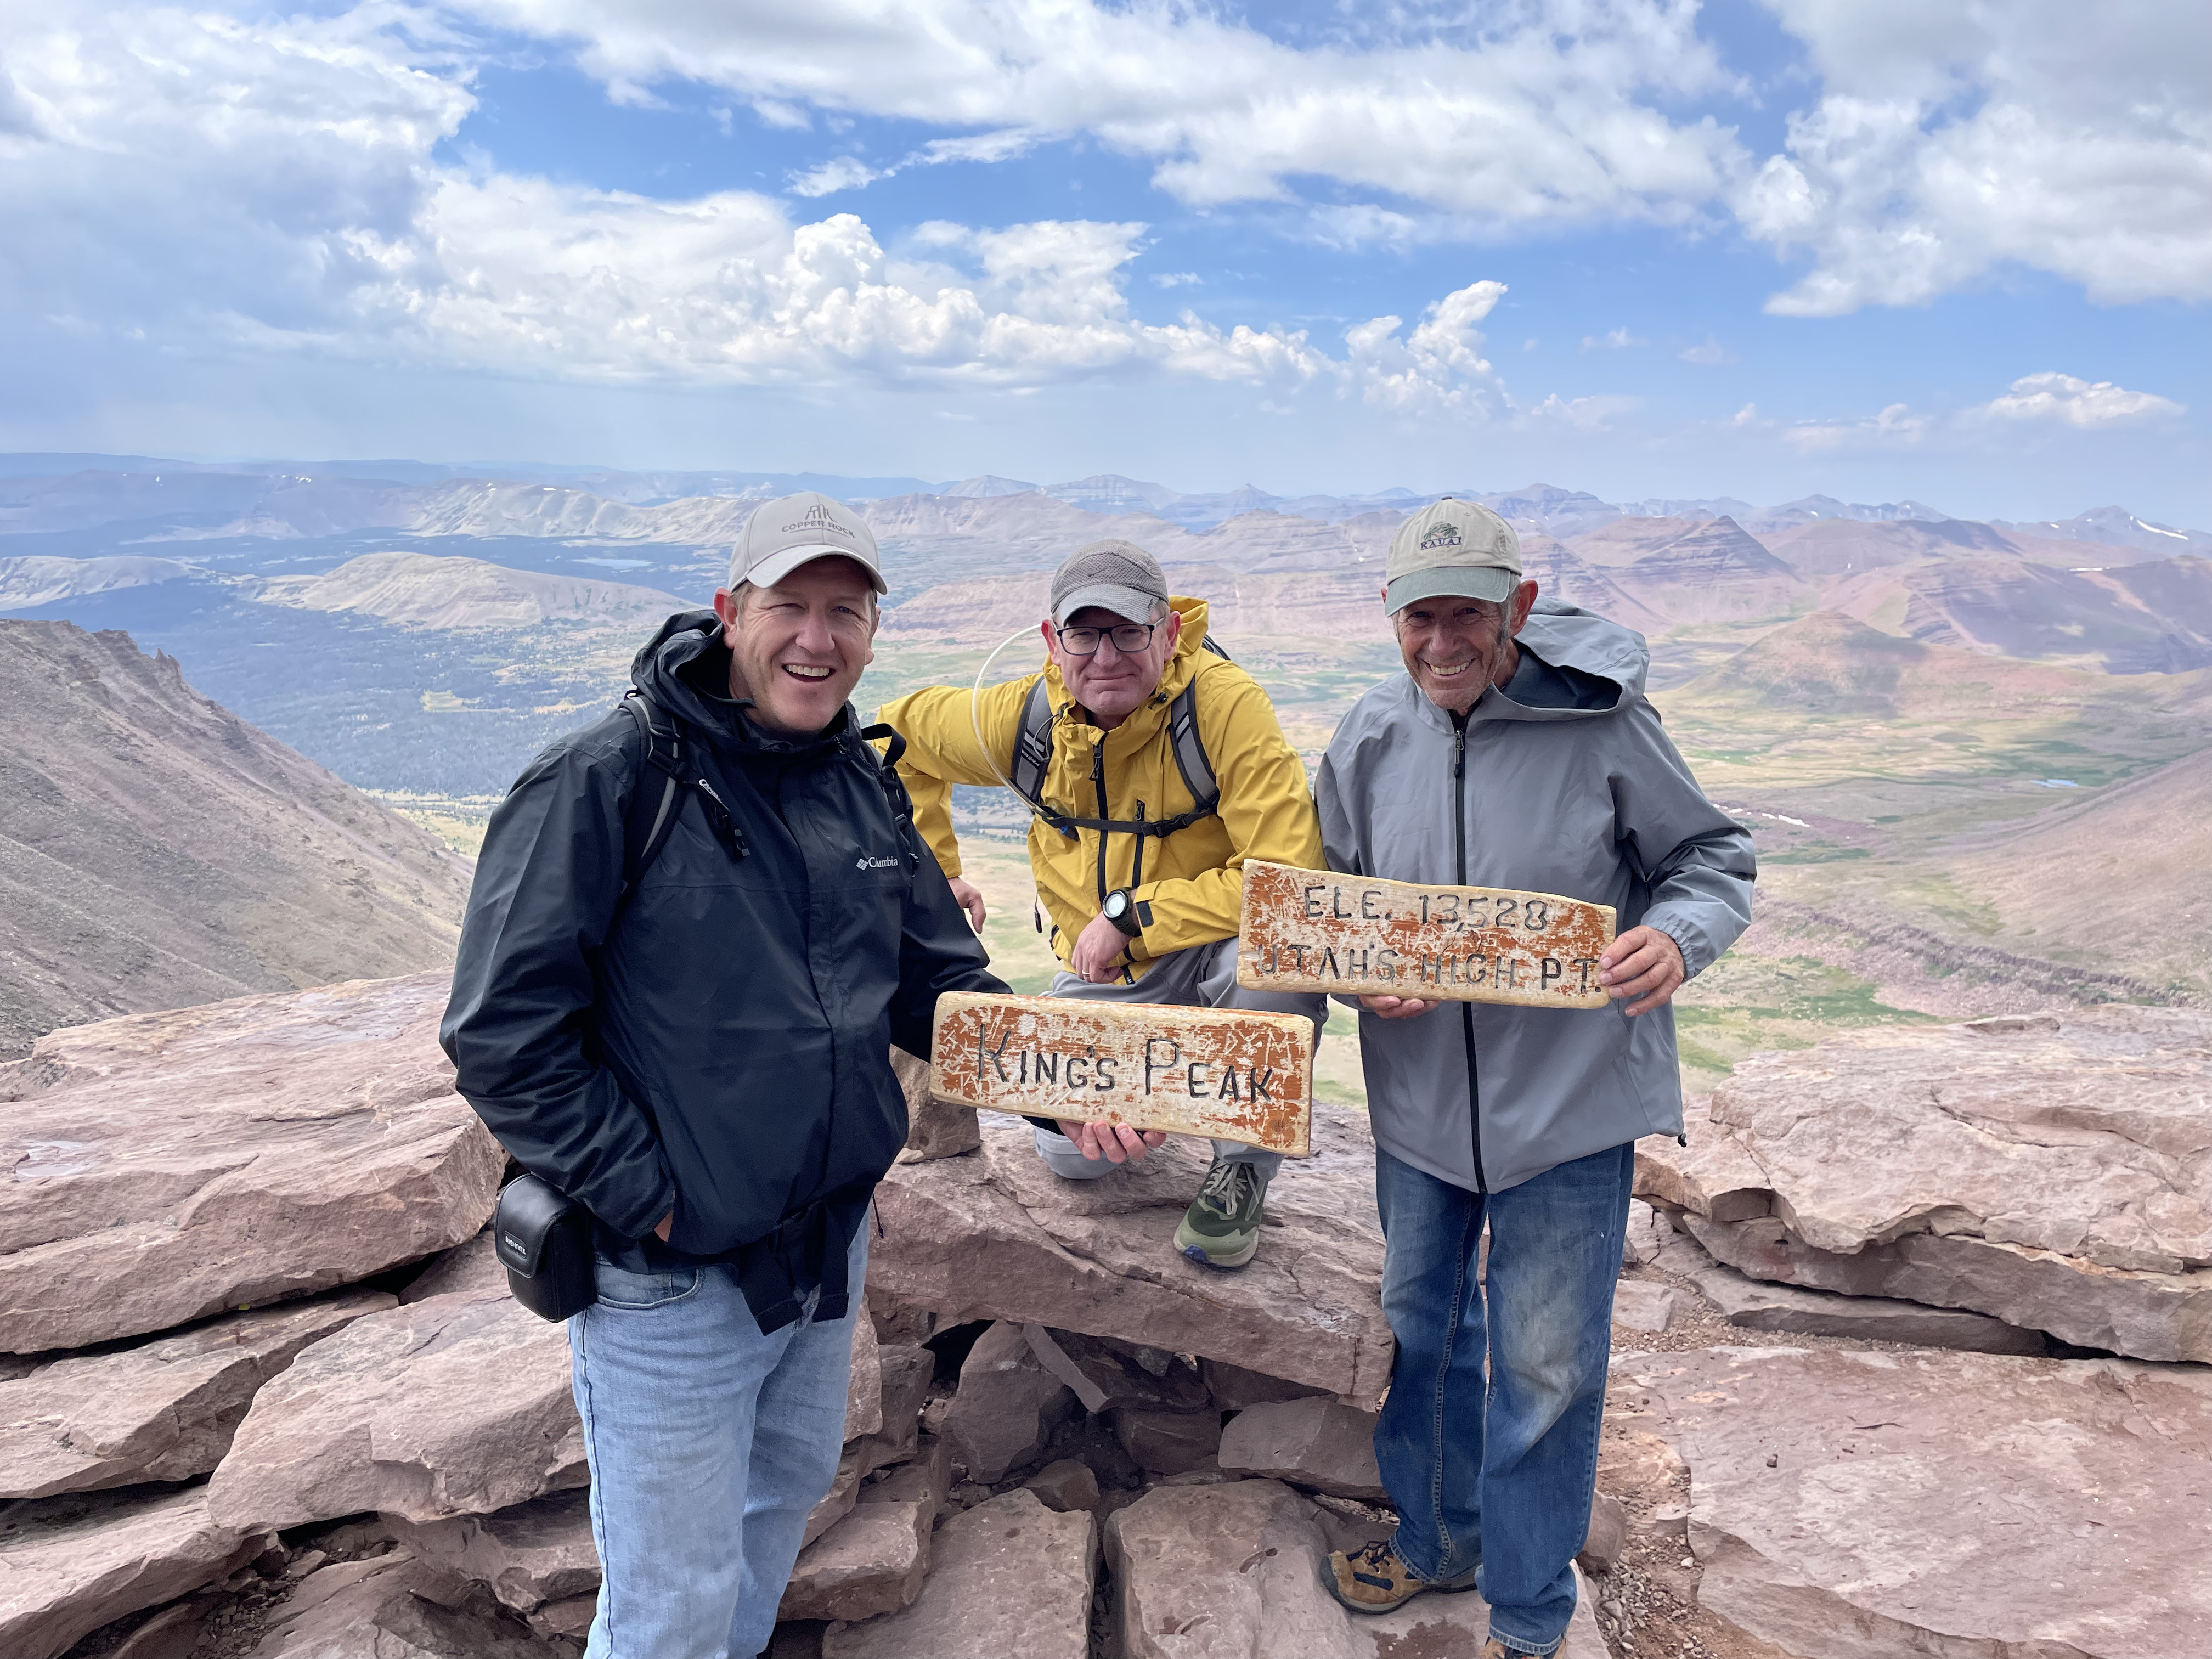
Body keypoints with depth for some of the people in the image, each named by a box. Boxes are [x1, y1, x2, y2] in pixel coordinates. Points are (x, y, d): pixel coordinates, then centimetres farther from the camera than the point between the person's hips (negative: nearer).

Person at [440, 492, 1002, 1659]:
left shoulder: (864, 787, 2)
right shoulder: (605, 783, -19)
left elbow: (940, 980, 7)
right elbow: (501, 1036, -19)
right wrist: (650, 1197, -19)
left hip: (833, 1242, 7)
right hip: (672, 1280, -7)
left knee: (790, 1486, 29)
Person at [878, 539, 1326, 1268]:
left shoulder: (1227, 705, -27)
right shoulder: (1022, 718, -13)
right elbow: (899, 731, 8)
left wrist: (1132, 915, -28)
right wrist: (933, 873, 8)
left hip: (1213, 951, -3)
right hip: (1100, 974, 4)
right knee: (1071, 1153, -7)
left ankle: (1242, 1166, -8)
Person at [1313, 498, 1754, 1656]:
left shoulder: (1602, 723, -14)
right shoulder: (1370, 738, -3)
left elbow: (1712, 857, -3)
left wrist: (1677, 937, -25)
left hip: (1570, 1100, -4)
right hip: (1417, 1094, 4)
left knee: (1545, 1365, 8)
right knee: (1418, 1330, 21)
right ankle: (1438, 1540, 47)